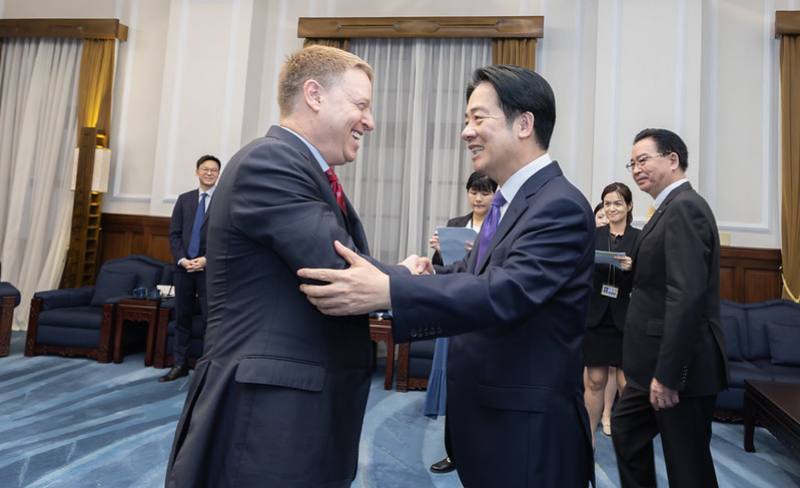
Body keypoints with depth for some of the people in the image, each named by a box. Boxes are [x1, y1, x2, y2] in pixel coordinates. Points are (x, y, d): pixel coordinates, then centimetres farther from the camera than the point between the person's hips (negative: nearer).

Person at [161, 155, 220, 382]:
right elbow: (174, 233, 9)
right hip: (184, 267, 4)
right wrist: (182, 259, -6)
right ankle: (180, 364, 19)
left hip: (211, 268, -4)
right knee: (182, 317, 9)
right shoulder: (184, 199, 13)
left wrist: (207, 259, -14)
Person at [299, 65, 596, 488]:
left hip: (527, 432, -8)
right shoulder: (511, 200, 9)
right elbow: (477, 274, 15)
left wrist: (387, 292, -41)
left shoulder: (560, 206, -19)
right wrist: (422, 275, -2)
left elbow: (507, 291, -33)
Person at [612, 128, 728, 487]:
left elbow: (687, 295, -26)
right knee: (626, 428, 23)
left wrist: (667, 374, -25)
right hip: (661, 362, 10)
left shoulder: (684, 207, -17)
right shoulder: (674, 207, 14)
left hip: (680, 364, -10)